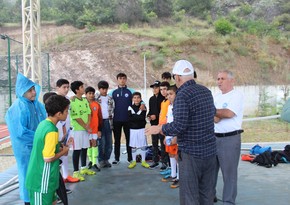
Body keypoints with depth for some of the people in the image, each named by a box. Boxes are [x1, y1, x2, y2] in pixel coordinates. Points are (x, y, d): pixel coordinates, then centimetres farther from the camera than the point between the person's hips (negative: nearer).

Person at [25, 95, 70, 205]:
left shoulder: (43, 124, 4)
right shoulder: (51, 131, -24)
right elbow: (48, 158, -24)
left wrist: (59, 148, 6)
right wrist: (63, 151, -8)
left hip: (37, 177, 9)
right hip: (42, 181, -9)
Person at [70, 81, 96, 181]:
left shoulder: (85, 100, 9)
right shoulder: (73, 101, -15)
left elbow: (88, 113, 10)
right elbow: (76, 117, -17)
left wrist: (88, 124, -6)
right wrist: (86, 127, -12)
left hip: (85, 128, 7)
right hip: (77, 129, -7)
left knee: (85, 148, 14)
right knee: (77, 150, -2)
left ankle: (83, 168, 28)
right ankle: (76, 171, 5)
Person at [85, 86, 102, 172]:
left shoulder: (97, 105, -1)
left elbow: (100, 118, 2)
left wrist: (100, 129, -1)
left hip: (96, 128, 1)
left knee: (95, 144, 2)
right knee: (89, 144, 9)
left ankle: (94, 163, 5)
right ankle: (90, 161, 24)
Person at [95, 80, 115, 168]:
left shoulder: (110, 99, 10)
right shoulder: (96, 98, 0)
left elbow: (113, 109, 13)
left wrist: (111, 121, 6)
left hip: (108, 121, 4)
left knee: (109, 142, 7)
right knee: (101, 142, -2)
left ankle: (106, 159, 18)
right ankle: (101, 160, 8)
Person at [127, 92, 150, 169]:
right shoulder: (130, 107, 1)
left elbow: (143, 117, -13)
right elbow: (130, 118, -10)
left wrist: (134, 117, -14)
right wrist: (139, 117, -13)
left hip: (142, 129, 0)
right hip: (133, 129, 1)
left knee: (143, 145, 5)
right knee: (133, 146, 8)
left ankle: (143, 161, 16)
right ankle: (134, 161, 19)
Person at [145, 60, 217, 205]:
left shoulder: (182, 95, -17)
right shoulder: (206, 91, 7)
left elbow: (179, 126, -23)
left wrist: (159, 129, -7)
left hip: (191, 153, -7)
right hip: (210, 150, 8)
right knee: (207, 193, 17)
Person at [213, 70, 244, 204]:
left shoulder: (237, 95, -7)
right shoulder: (216, 97, 14)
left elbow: (229, 113, -19)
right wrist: (215, 116, -16)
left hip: (230, 139, -7)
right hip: (214, 137, 7)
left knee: (229, 172, 1)